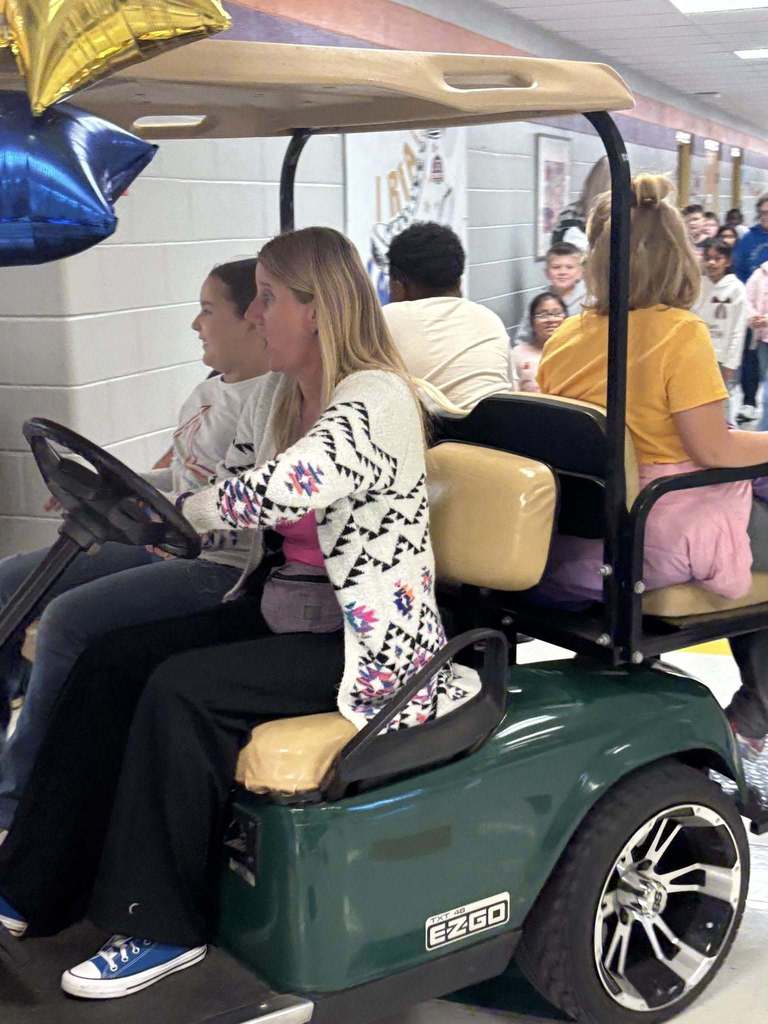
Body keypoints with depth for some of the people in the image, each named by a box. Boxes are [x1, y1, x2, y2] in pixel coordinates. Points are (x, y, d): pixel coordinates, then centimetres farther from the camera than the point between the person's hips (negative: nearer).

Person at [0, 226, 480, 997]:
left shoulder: (376, 400, -17)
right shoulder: (274, 398, 11)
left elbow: (279, 492, -33)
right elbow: (228, 500, 12)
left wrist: (172, 508, -19)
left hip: (364, 640, -8)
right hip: (277, 609, 8)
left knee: (181, 693, -25)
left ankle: (163, 928, -8)